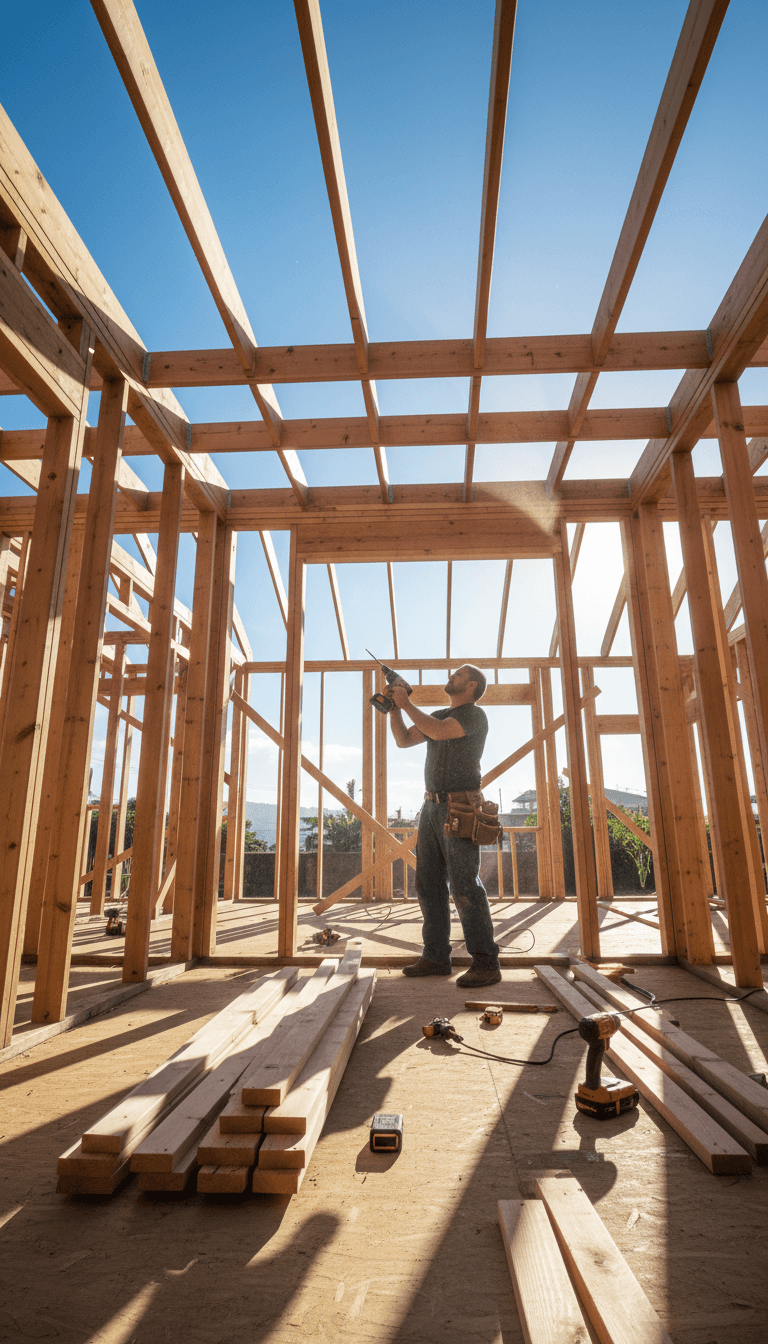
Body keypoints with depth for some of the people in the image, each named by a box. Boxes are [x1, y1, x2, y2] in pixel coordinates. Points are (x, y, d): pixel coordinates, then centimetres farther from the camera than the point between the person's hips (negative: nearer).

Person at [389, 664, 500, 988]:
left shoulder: (475, 715, -7)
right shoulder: (438, 716, 20)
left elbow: (438, 731, -22)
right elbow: (404, 740, 17)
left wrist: (408, 703, -12)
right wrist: (394, 706, 5)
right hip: (433, 807, 9)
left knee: (464, 886, -12)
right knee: (429, 884, 7)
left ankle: (486, 964, -6)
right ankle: (436, 957, 15)